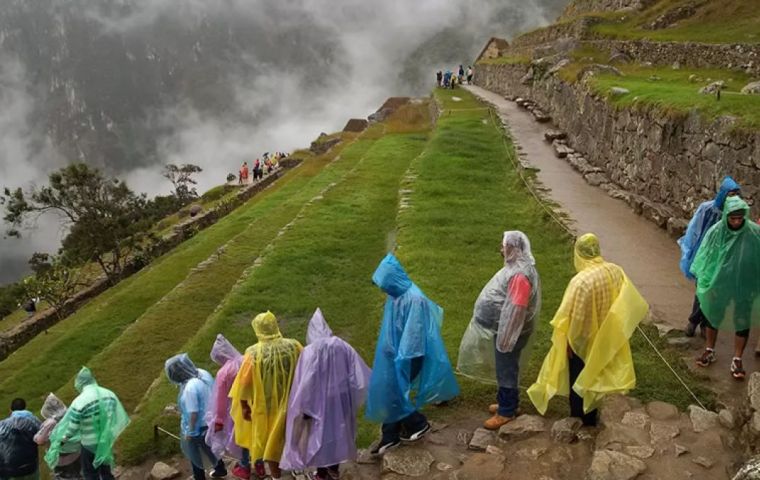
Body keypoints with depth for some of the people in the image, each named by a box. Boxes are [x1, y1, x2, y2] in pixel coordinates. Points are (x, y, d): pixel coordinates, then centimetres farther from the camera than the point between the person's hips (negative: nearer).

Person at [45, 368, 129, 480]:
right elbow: (121, 418, 4)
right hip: (106, 442, 5)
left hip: (90, 445, -4)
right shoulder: (109, 394, -4)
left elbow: (72, 428, -14)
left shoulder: (80, 401, -19)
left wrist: (60, 442, 3)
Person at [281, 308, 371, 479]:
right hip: (341, 402, 4)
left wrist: (304, 408, -10)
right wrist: (353, 401, 7)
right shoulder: (344, 347, -9)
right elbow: (361, 377, -6)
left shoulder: (310, 351, -20)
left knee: (319, 437, 14)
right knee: (337, 433, 22)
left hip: (319, 405, -4)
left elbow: (305, 385, -21)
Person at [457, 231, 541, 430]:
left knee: (506, 370, 3)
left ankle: (507, 412, 17)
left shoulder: (520, 274, -27)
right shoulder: (516, 266, 6)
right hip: (503, 327, 10)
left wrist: (505, 339, -23)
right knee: (504, 369, 21)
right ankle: (506, 402, 37)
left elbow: (516, 310, -28)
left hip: (509, 330, -10)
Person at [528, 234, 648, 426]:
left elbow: (576, 317, -24)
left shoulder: (581, 280, -31)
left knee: (578, 380, 15)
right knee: (594, 377, 24)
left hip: (583, 340, -6)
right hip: (604, 338, 6)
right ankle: (590, 419, 40)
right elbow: (629, 301, 2)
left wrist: (570, 342, -10)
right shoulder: (615, 271, -10)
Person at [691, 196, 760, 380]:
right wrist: (702, 279, -2)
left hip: (745, 286, -1)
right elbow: (704, 257, -5)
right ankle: (709, 351, 36)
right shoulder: (716, 232, -15)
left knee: (742, 321, 8)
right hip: (719, 283, 1)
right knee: (713, 316, 16)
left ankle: (737, 360, 22)